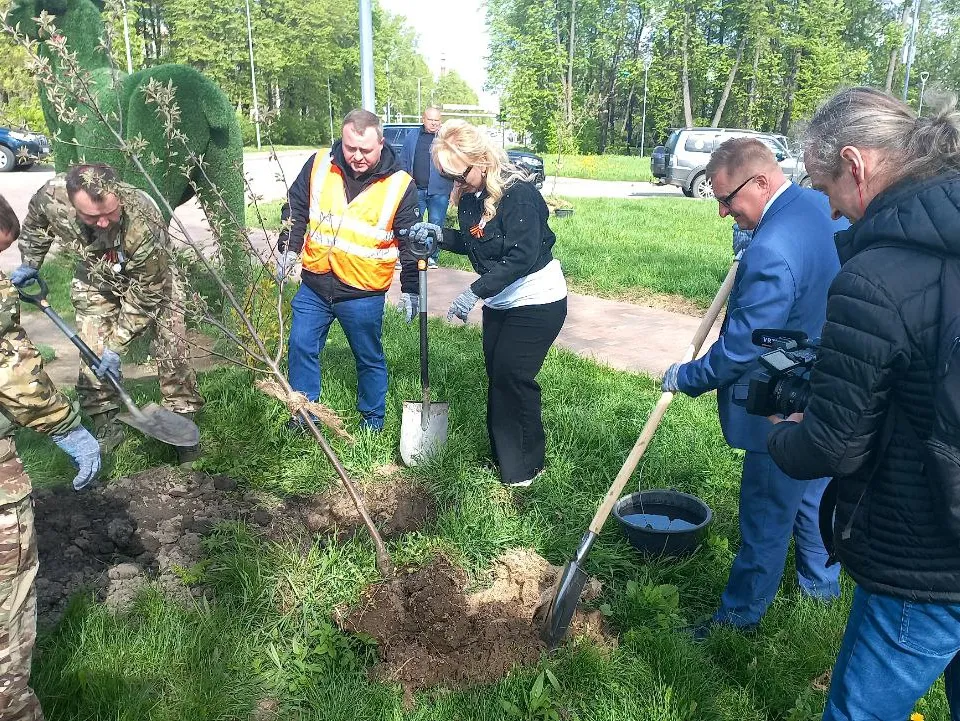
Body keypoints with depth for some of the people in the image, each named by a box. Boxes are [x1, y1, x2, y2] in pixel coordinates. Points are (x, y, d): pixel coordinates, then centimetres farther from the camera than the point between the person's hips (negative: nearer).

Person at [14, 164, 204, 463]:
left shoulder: (144, 222, -43)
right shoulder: (51, 196, -32)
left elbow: (144, 296, -32)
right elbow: (34, 224, -2)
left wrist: (117, 345, -27)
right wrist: (29, 264, 3)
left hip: (149, 277, -3)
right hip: (96, 279, 3)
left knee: (172, 349, -8)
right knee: (92, 352, 0)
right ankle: (106, 424, 15)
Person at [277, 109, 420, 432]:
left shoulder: (400, 185, -11)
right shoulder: (319, 165, -4)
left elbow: (410, 242, -3)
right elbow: (296, 209, 10)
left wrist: (410, 289, -3)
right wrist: (290, 249, 5)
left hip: (363, 294, -3)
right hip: (314, 284, 3)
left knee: (370, 358, 11)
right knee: (301, 346, 9)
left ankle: (373, 420, 32)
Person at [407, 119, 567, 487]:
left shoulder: (518, 193, -24)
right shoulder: (470, 196, 1)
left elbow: (522, 257, -30)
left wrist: (475, 292, -32)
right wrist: (440, 234, -5)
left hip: (536, 301, -8)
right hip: (499, 302, 8)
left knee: (513, 375, -7)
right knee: (497, 375, 10)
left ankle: (526, 465, 10)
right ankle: (502, 456, 25)